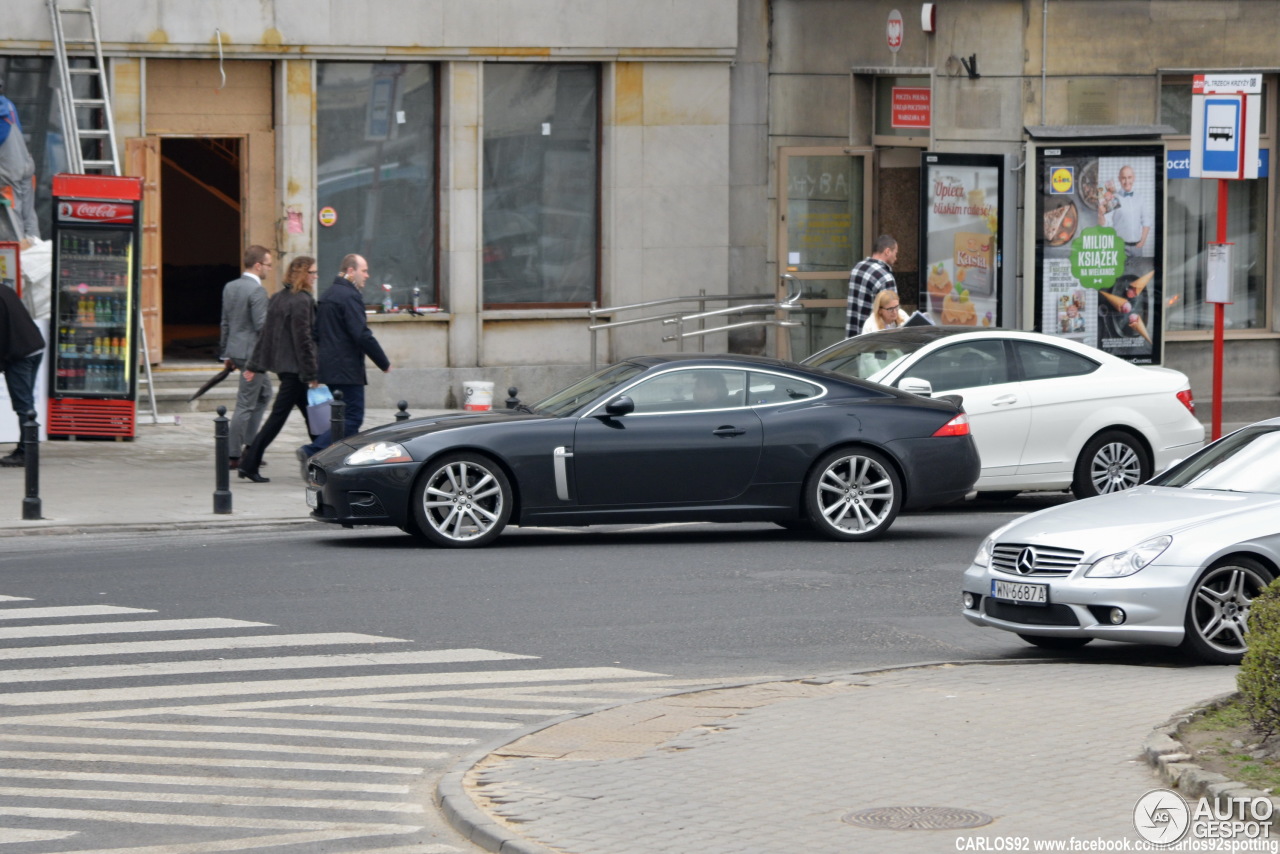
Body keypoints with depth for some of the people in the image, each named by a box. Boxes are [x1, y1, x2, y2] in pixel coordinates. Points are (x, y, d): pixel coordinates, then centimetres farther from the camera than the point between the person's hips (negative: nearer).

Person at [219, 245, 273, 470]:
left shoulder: (230, 287, 9)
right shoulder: (257, 291, -17)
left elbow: (225, 322, 14)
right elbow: (262, 325, -21)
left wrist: (227, 353, 20)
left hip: (236, 350, 9)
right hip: (252, 352, -9)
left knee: (264, 392, 24)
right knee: (246, 405, -3)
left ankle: (250, 444, 22)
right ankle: (233, 456, 0)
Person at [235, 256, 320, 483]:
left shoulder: (277, 298, 10)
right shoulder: (301, 301, -16)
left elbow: (265, 333, 13)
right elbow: (303, 340, -18)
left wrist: (254, 365, 16)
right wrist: (312, 375, -15)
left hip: (281, 364, 9)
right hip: (295, 367, -9)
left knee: (310, 413, 15)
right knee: (278, 415, -6)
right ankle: (249, 463, -7)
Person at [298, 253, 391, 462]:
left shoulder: (328, 294, 17)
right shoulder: (349, 296, -14)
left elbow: (316, 333, 21)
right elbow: (362, 335, -20)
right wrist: (384, 363, -12)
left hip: (327, 367, 10)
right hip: (347, 371, -10)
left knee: (350, 418, 14)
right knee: (352, 418, -8)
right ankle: (312, 452, -16)